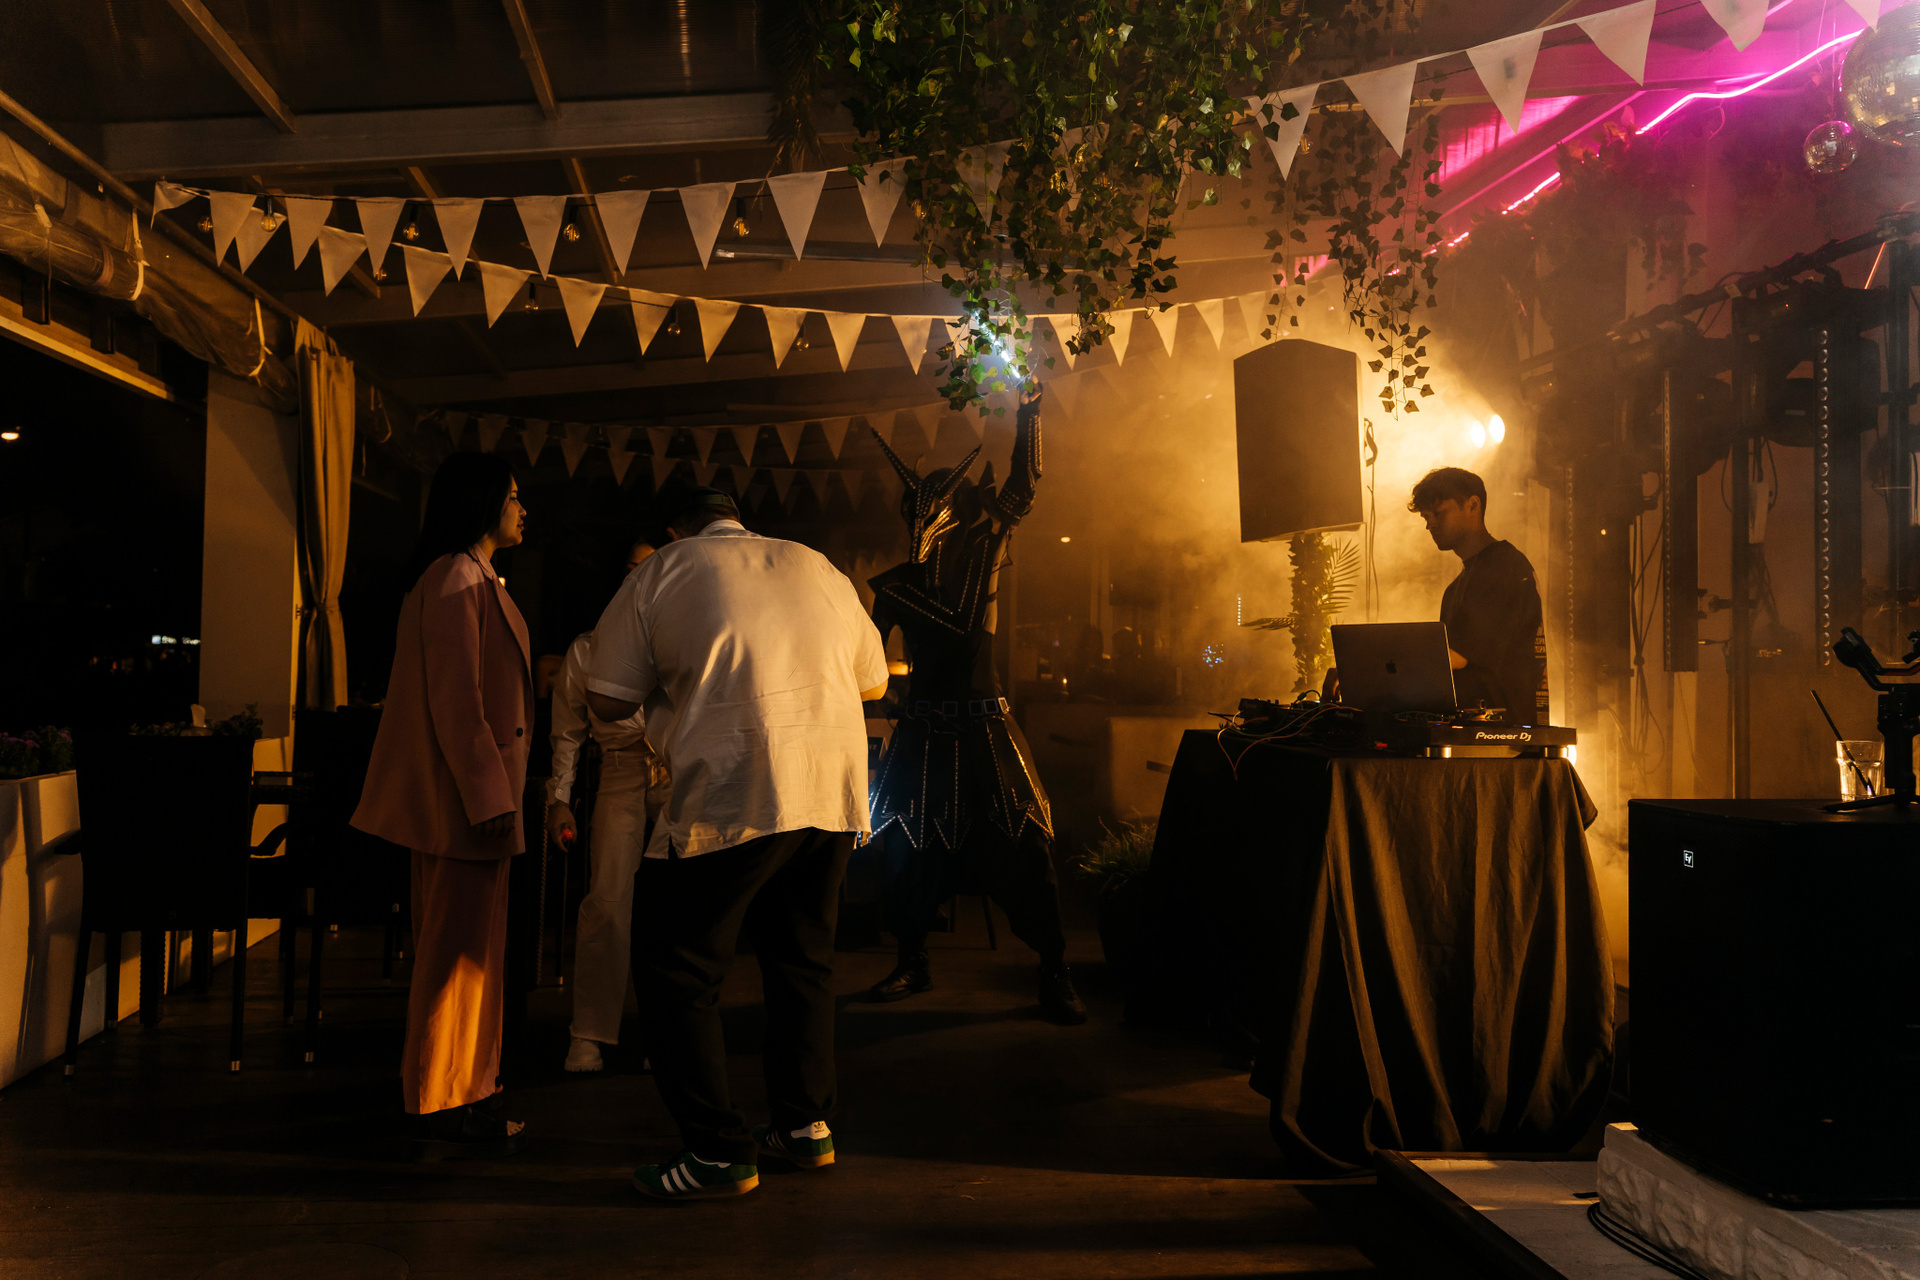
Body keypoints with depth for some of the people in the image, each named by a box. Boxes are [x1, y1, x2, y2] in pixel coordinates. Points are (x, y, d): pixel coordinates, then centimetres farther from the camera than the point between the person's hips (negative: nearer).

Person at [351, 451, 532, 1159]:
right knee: (459, 948, -4)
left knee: (455, 944, 18)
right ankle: (441, 1110, 4)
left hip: (463, 794, 11)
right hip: (463, 795, -11)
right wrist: (491, 801, -22)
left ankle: (455, 1080, 30)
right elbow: (456, 702, -22)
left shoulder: (471, 579, 19)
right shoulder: (458, 580, -15)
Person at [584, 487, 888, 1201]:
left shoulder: (661, 573, 8)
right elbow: (873, 680, 26)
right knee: (803, 960, 20)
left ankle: (719, 1152, 7)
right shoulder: (817, 568, 19)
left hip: (732, 796, -6)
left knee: (675, 973, 6)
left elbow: (608, 701, 5)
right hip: (835, 792, 6)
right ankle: (805, 1125, 28)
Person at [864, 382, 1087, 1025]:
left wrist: (1027, 417, 0)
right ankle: (913, 961, 23)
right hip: (920, 730, 2)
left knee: (1021, 847, -5)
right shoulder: (894, 584, 8)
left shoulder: (981, 555, 4)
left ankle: (1054, 971, 4)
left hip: (983, 727, -2)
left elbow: (1023, 488, 3)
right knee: (907, 845, 5)